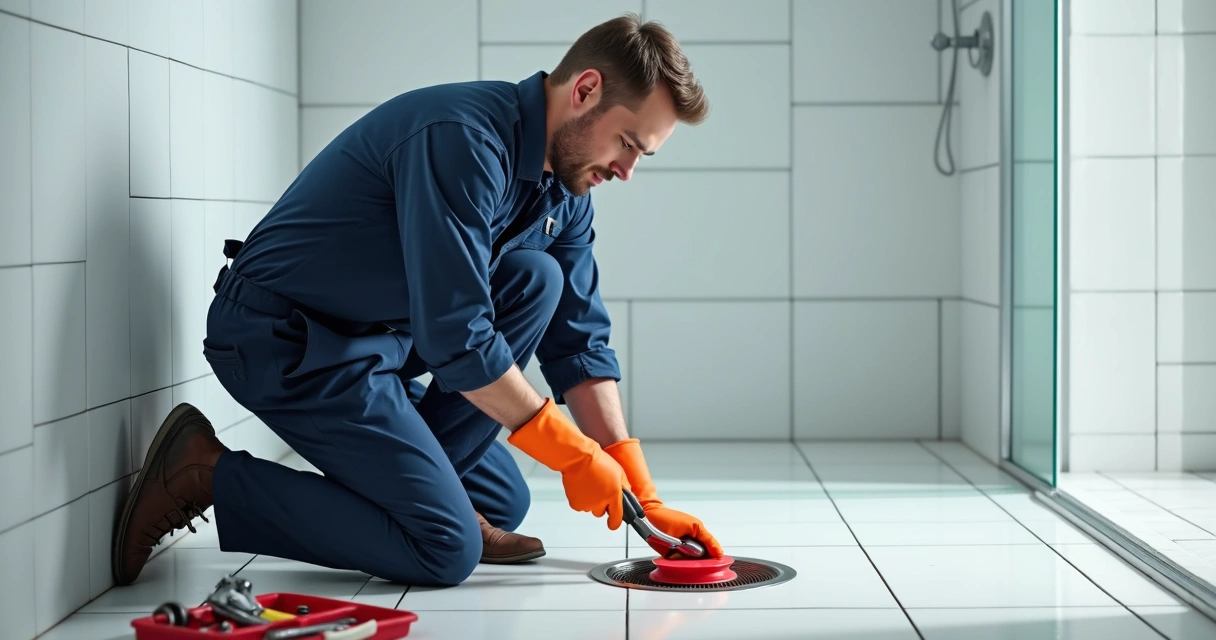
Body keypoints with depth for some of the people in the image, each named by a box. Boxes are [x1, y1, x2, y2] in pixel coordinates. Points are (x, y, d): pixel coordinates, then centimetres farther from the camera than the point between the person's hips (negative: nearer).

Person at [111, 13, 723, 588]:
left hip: (374, 343, 9)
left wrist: (641, 496, 2)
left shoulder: (563, 189, 5)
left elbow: (578, 343, 8)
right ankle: (206, 475, -7)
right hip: (282, 342, -9)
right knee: (448, 550, -13)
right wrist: (573, 454, -17)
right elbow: (454, 337, -27)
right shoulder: (463, 138, -25)